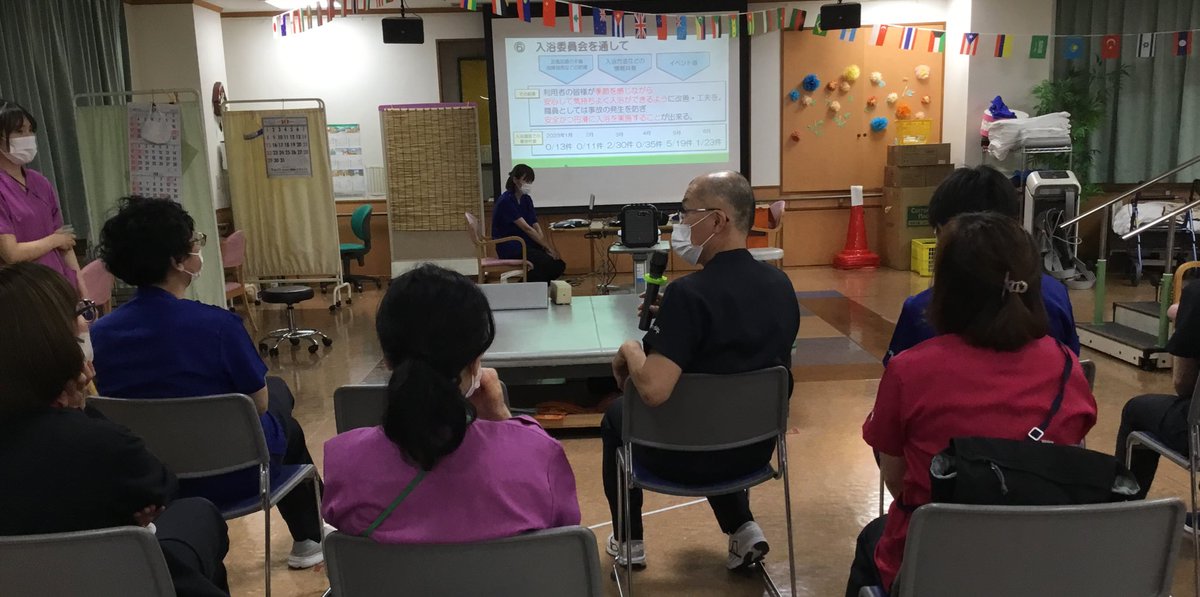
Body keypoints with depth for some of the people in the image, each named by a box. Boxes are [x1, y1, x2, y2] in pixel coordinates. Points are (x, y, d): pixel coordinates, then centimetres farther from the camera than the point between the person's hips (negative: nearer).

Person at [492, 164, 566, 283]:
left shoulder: (526, 200, 10)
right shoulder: (506, 201, -16)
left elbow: (536, 227, 4)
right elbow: (526, 228, -20)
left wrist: (548, 247, -12)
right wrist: (548, 247, -20)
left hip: (526, 244, 8)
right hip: (509, 247, -8)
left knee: (559, 264, -11)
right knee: (546, 262, -25)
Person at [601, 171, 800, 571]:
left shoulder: (690, 293, -28)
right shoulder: (781, 284, -5)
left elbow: (653, 391, -35)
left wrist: (630, 349, -15)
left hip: (687, 456, -6)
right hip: (756, 447, 6)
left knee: (616, 417, 25)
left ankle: (628, 542, 36)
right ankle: (743, 528, 23)